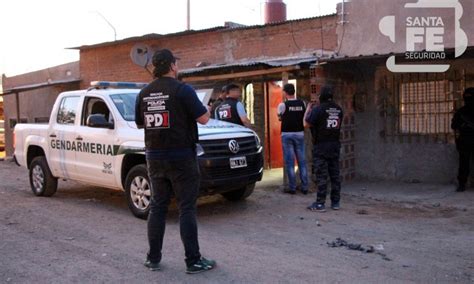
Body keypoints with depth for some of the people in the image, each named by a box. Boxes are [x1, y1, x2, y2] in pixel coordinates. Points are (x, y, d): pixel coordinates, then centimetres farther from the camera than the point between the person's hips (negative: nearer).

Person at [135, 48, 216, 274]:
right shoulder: (182, 90, -11)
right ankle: (193, 261, 4)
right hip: (181, 157, -5)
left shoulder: (144, 93, 7)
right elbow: (203, 119, -11)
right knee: (187, 209, 0)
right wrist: (205, 109, 10)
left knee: (157, 207, 13)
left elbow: (139, 123, 17)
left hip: (155, 158, 6)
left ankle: (153, 259, 17)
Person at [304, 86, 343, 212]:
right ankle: (335, 202, 16)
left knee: (321, 175, -4)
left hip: (321, 146, -6)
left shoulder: (318, 109, -13)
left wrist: (308, 110, 5)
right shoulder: (338, 109, 6)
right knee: (335, 174, 10)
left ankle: (320, 204, -1)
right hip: (335, 145, 6)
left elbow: (306, 124, -10)